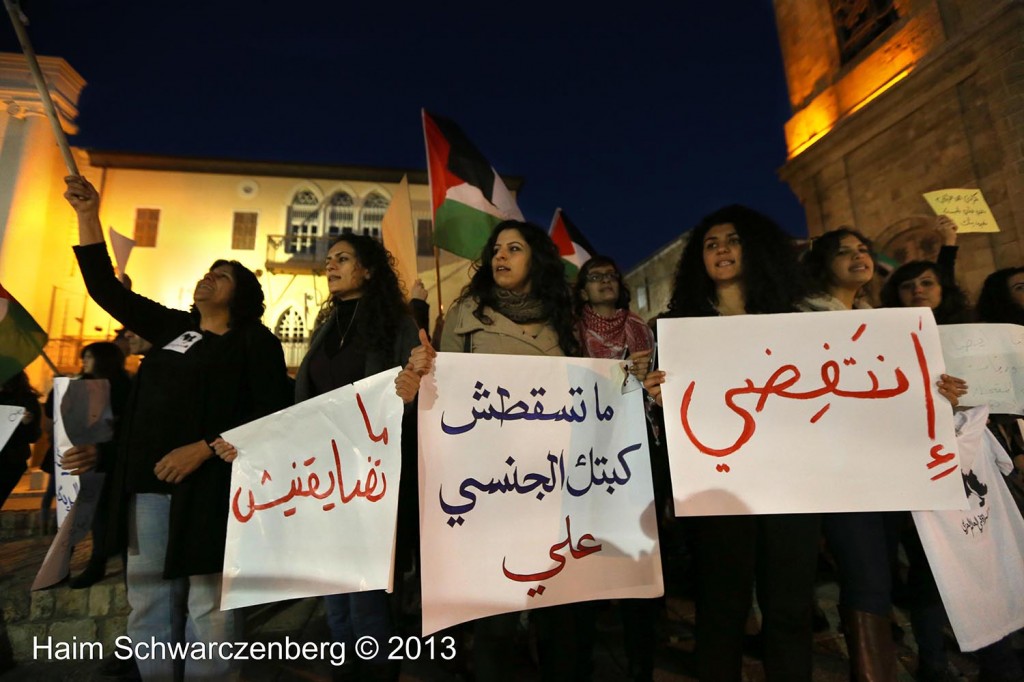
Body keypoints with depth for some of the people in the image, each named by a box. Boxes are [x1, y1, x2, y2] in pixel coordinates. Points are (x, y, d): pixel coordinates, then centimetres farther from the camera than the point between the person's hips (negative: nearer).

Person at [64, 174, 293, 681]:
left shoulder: (255, 341, -1)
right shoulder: (173, 327, 16)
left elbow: (271, 414, -9)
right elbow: (105, 290, 19)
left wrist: (206, 448, -17)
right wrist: (88, 215, 13)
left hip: (211, 483, -6)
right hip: (153, 480, 6)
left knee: (208, 600, 1)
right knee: (148, 596, 14)